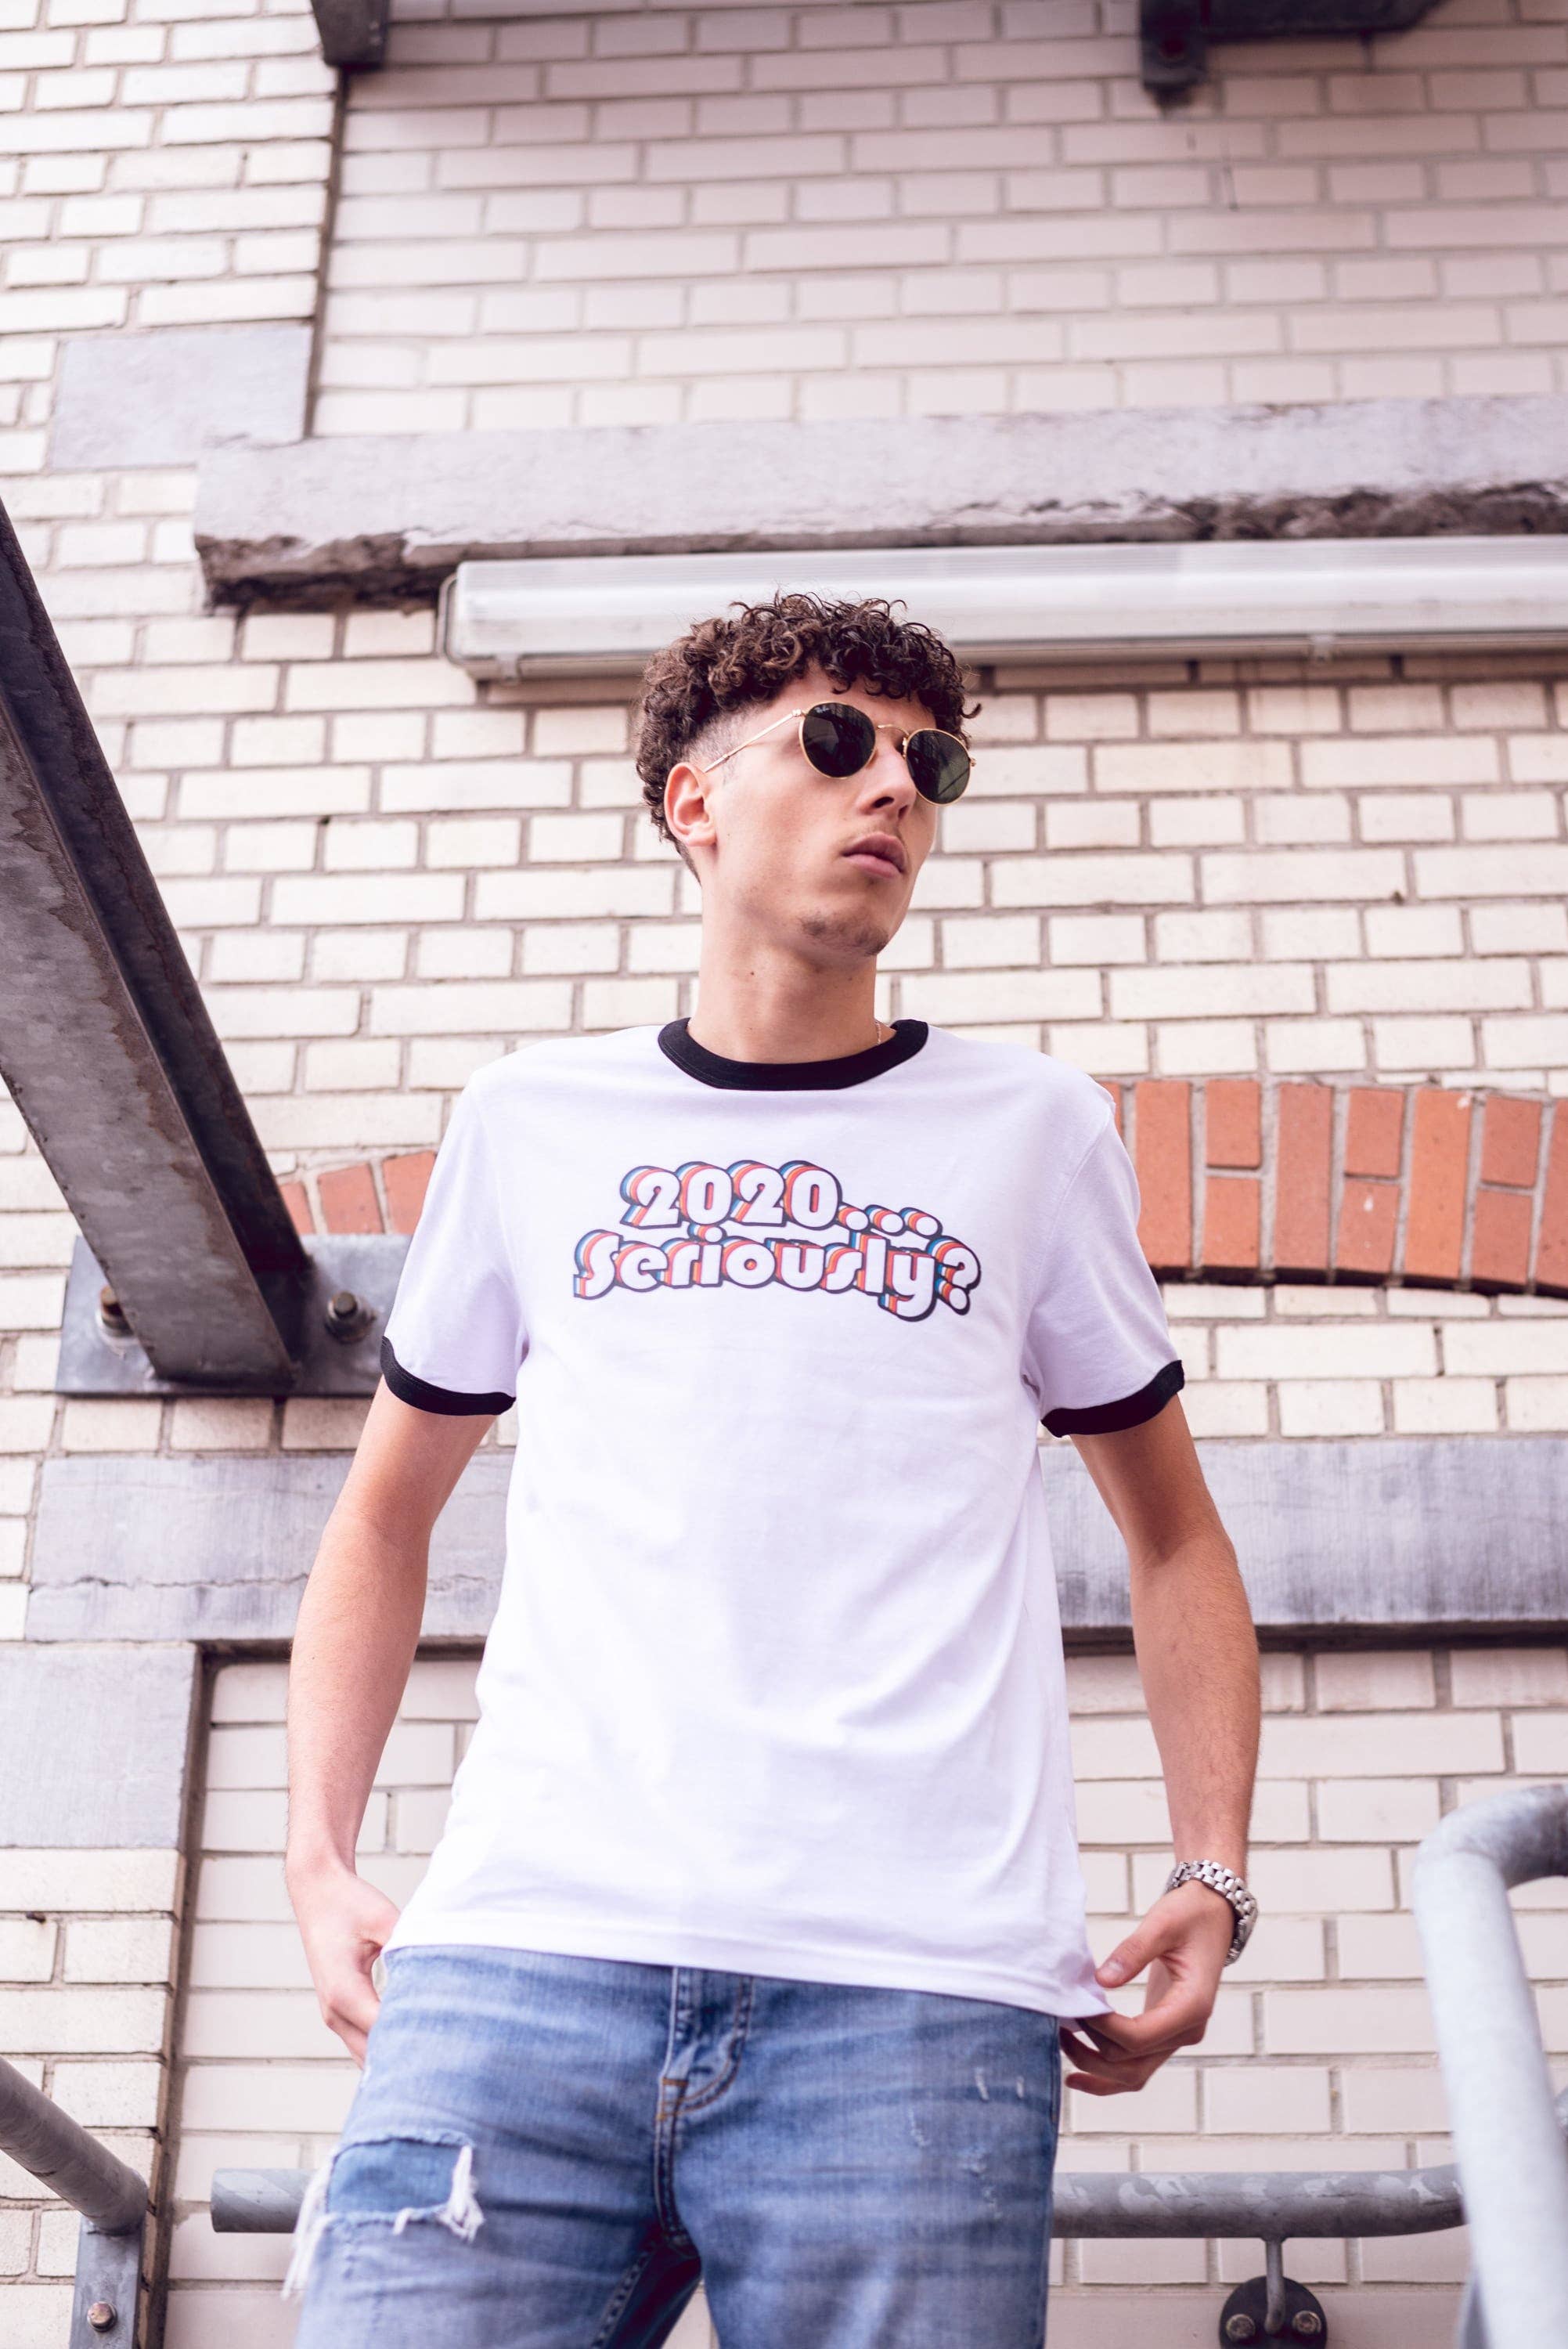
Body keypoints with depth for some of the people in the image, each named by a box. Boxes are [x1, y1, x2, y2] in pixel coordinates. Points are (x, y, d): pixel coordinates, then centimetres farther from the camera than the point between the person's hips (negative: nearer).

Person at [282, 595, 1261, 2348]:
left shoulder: (1036, 1128, 14)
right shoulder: (530, 1119, 15)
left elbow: (1172, 1536, 19)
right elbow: (385, 1515, 22)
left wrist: (1213, 1877, 6)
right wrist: (318, 1858, 9)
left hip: (919, 1997, 0)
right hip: (522, 1959, 1)